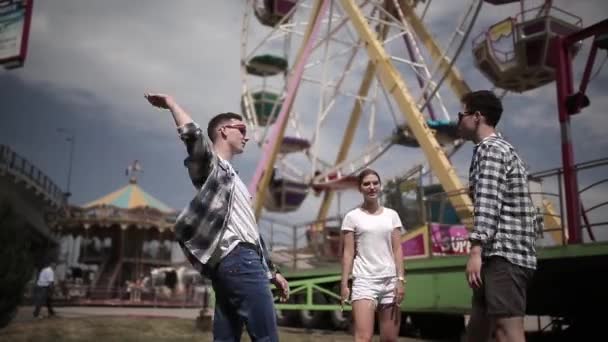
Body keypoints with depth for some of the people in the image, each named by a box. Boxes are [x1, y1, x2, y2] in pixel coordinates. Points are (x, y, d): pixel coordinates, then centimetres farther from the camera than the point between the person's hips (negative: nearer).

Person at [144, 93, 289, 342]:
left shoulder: (231, 176, 30)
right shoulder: (211, 164, 5)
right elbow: (192, 134, -19)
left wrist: (271, 272, 26)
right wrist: (171, 103, -3)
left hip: (234, 260, 9)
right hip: (238, 258, -9)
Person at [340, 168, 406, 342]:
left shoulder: (392, 215, 10)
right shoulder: (352, 217, 2)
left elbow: (397, 249, 6)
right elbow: (348, 252, -1)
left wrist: (401, 279, -3)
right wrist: (344, 284, -7)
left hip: (390, 280, 4)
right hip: (364, 281, -4)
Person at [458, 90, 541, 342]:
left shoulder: (489, 148, -6)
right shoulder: (502, 149, 24)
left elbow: (488, 202, -18)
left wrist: (476, 250, -25)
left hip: (503, 254, -10)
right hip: (509, 253, 10)